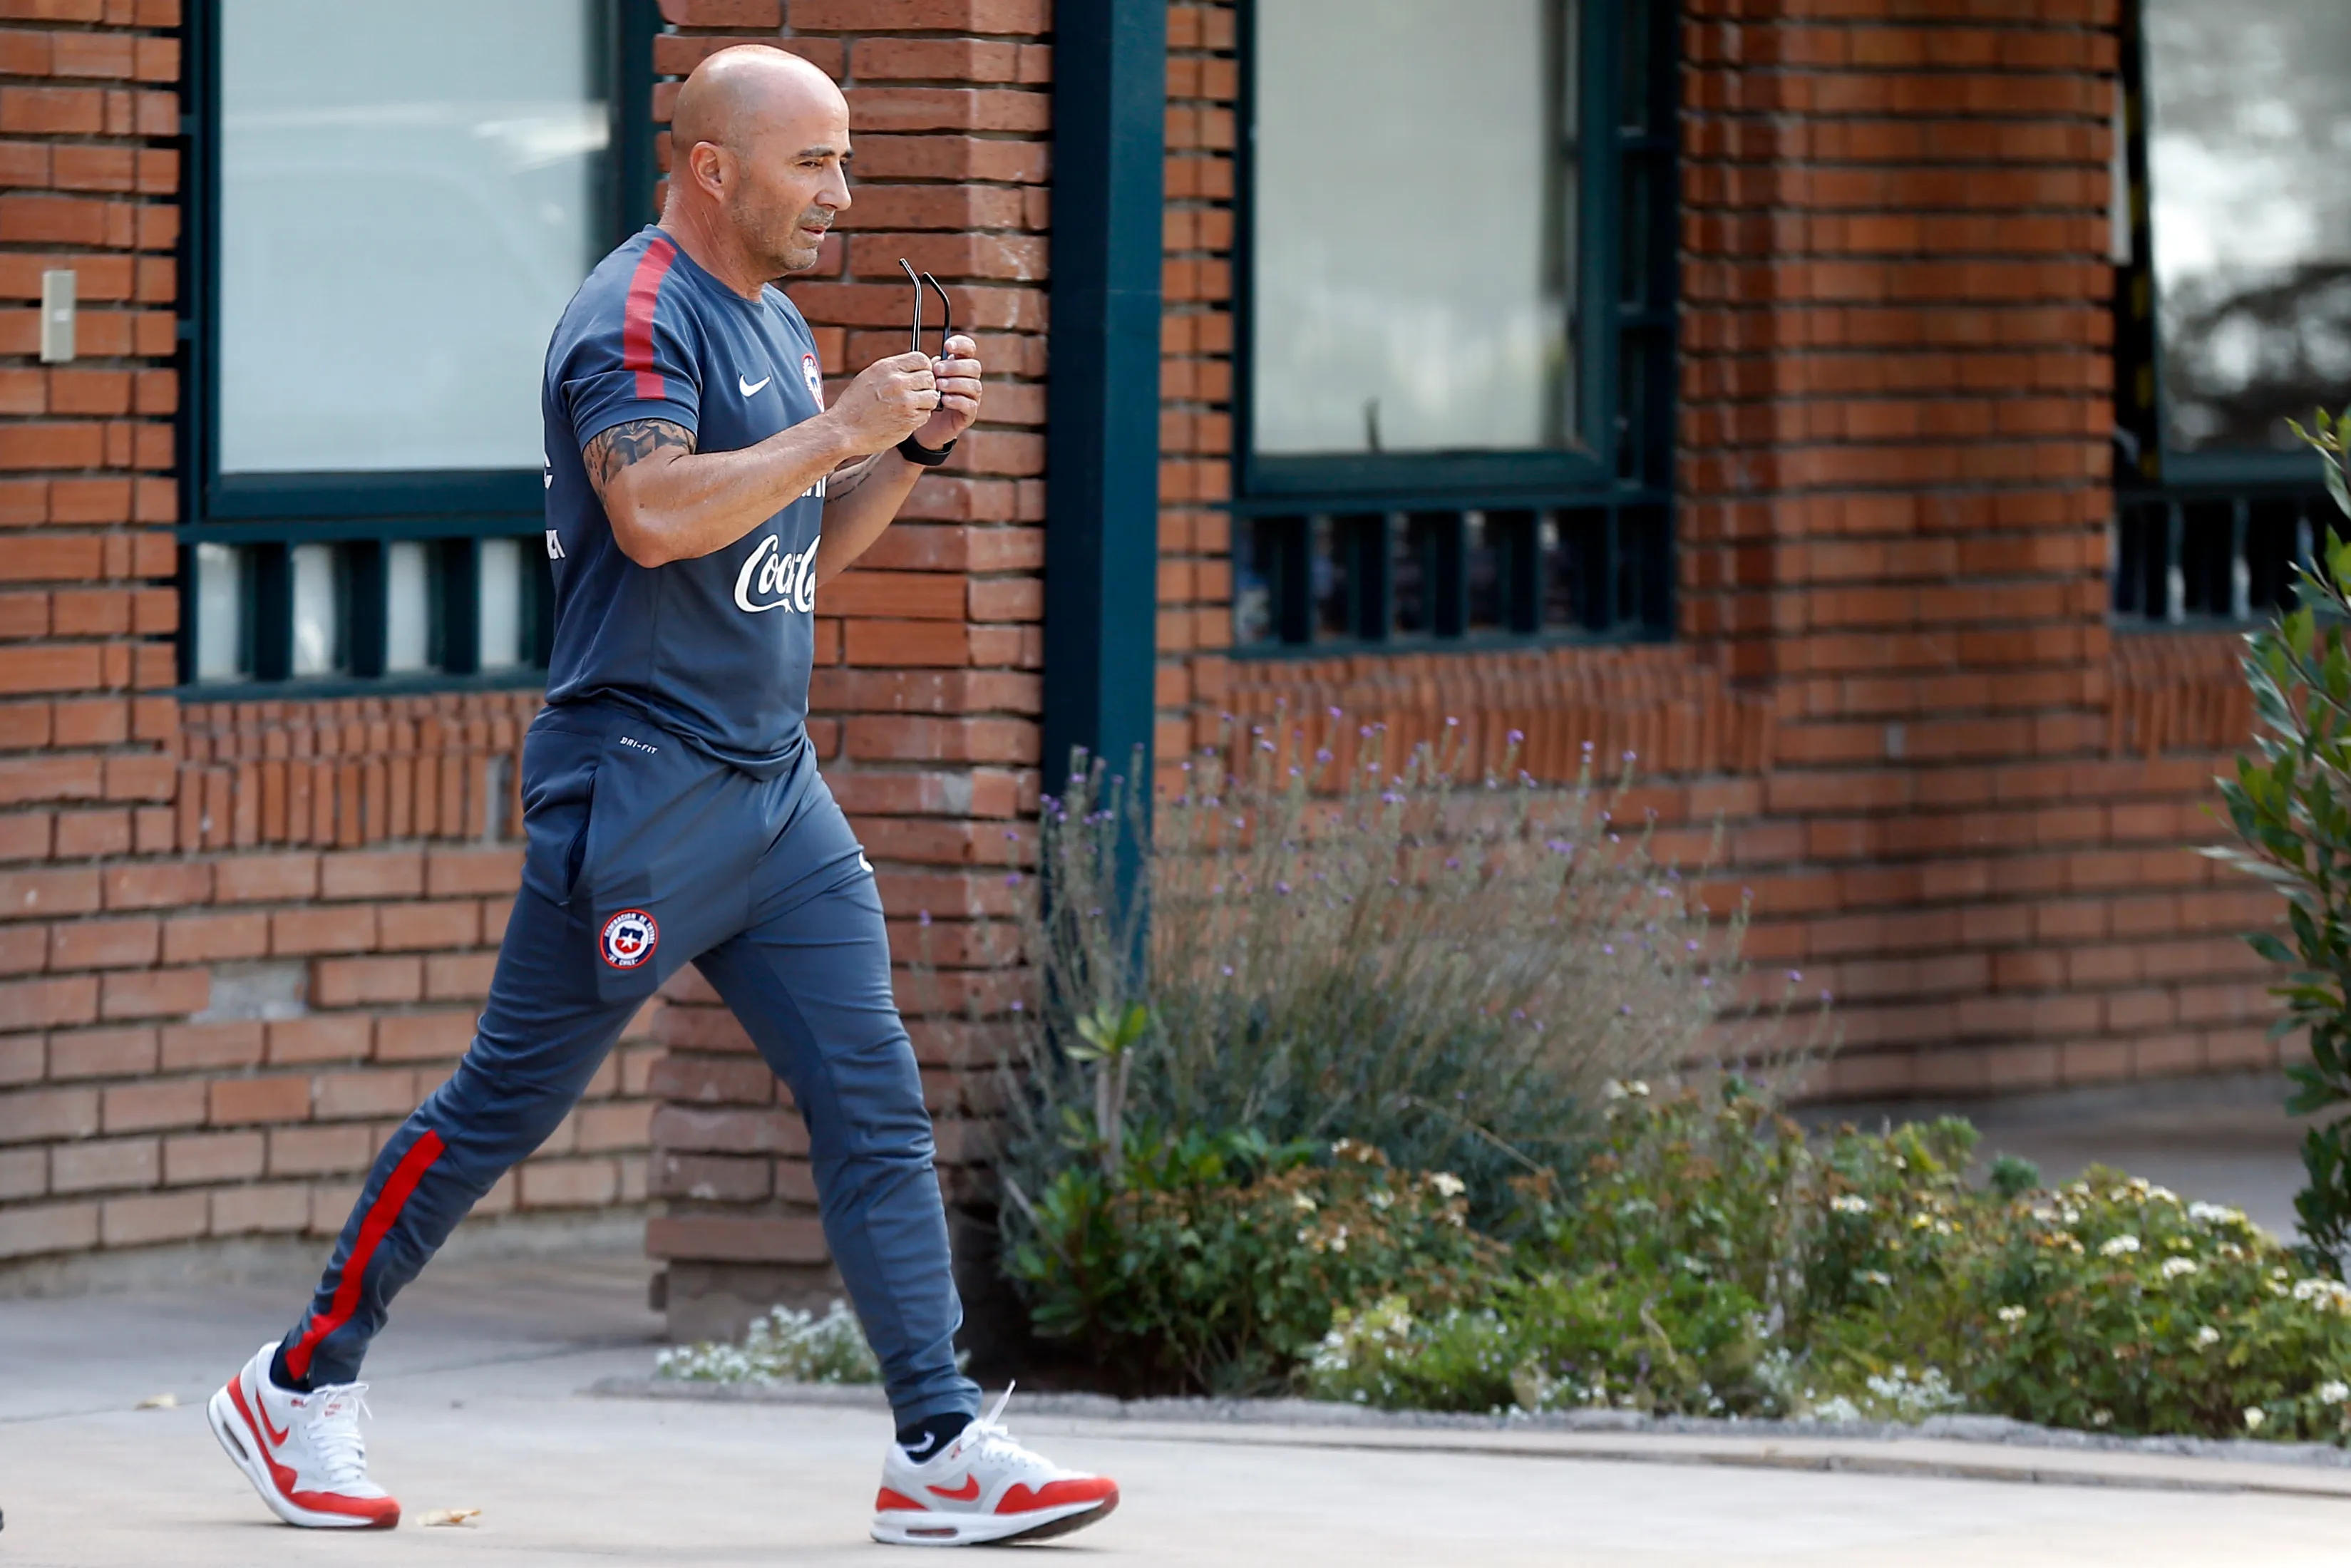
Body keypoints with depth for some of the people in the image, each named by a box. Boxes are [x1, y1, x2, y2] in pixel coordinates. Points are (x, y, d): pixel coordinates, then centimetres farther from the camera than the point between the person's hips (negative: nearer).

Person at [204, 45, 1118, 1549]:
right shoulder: (638, 315, -12)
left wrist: (913, 448, 9)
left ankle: (943, 1448, -2)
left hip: (775, 785, 9)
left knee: (876, 1098, 0)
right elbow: (655, 514, -28)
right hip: (640, 786, -9)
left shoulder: (778, 325, 17)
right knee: (508, 1101, -1)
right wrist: (838, 430, -21)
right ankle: (298, 1385, 12)